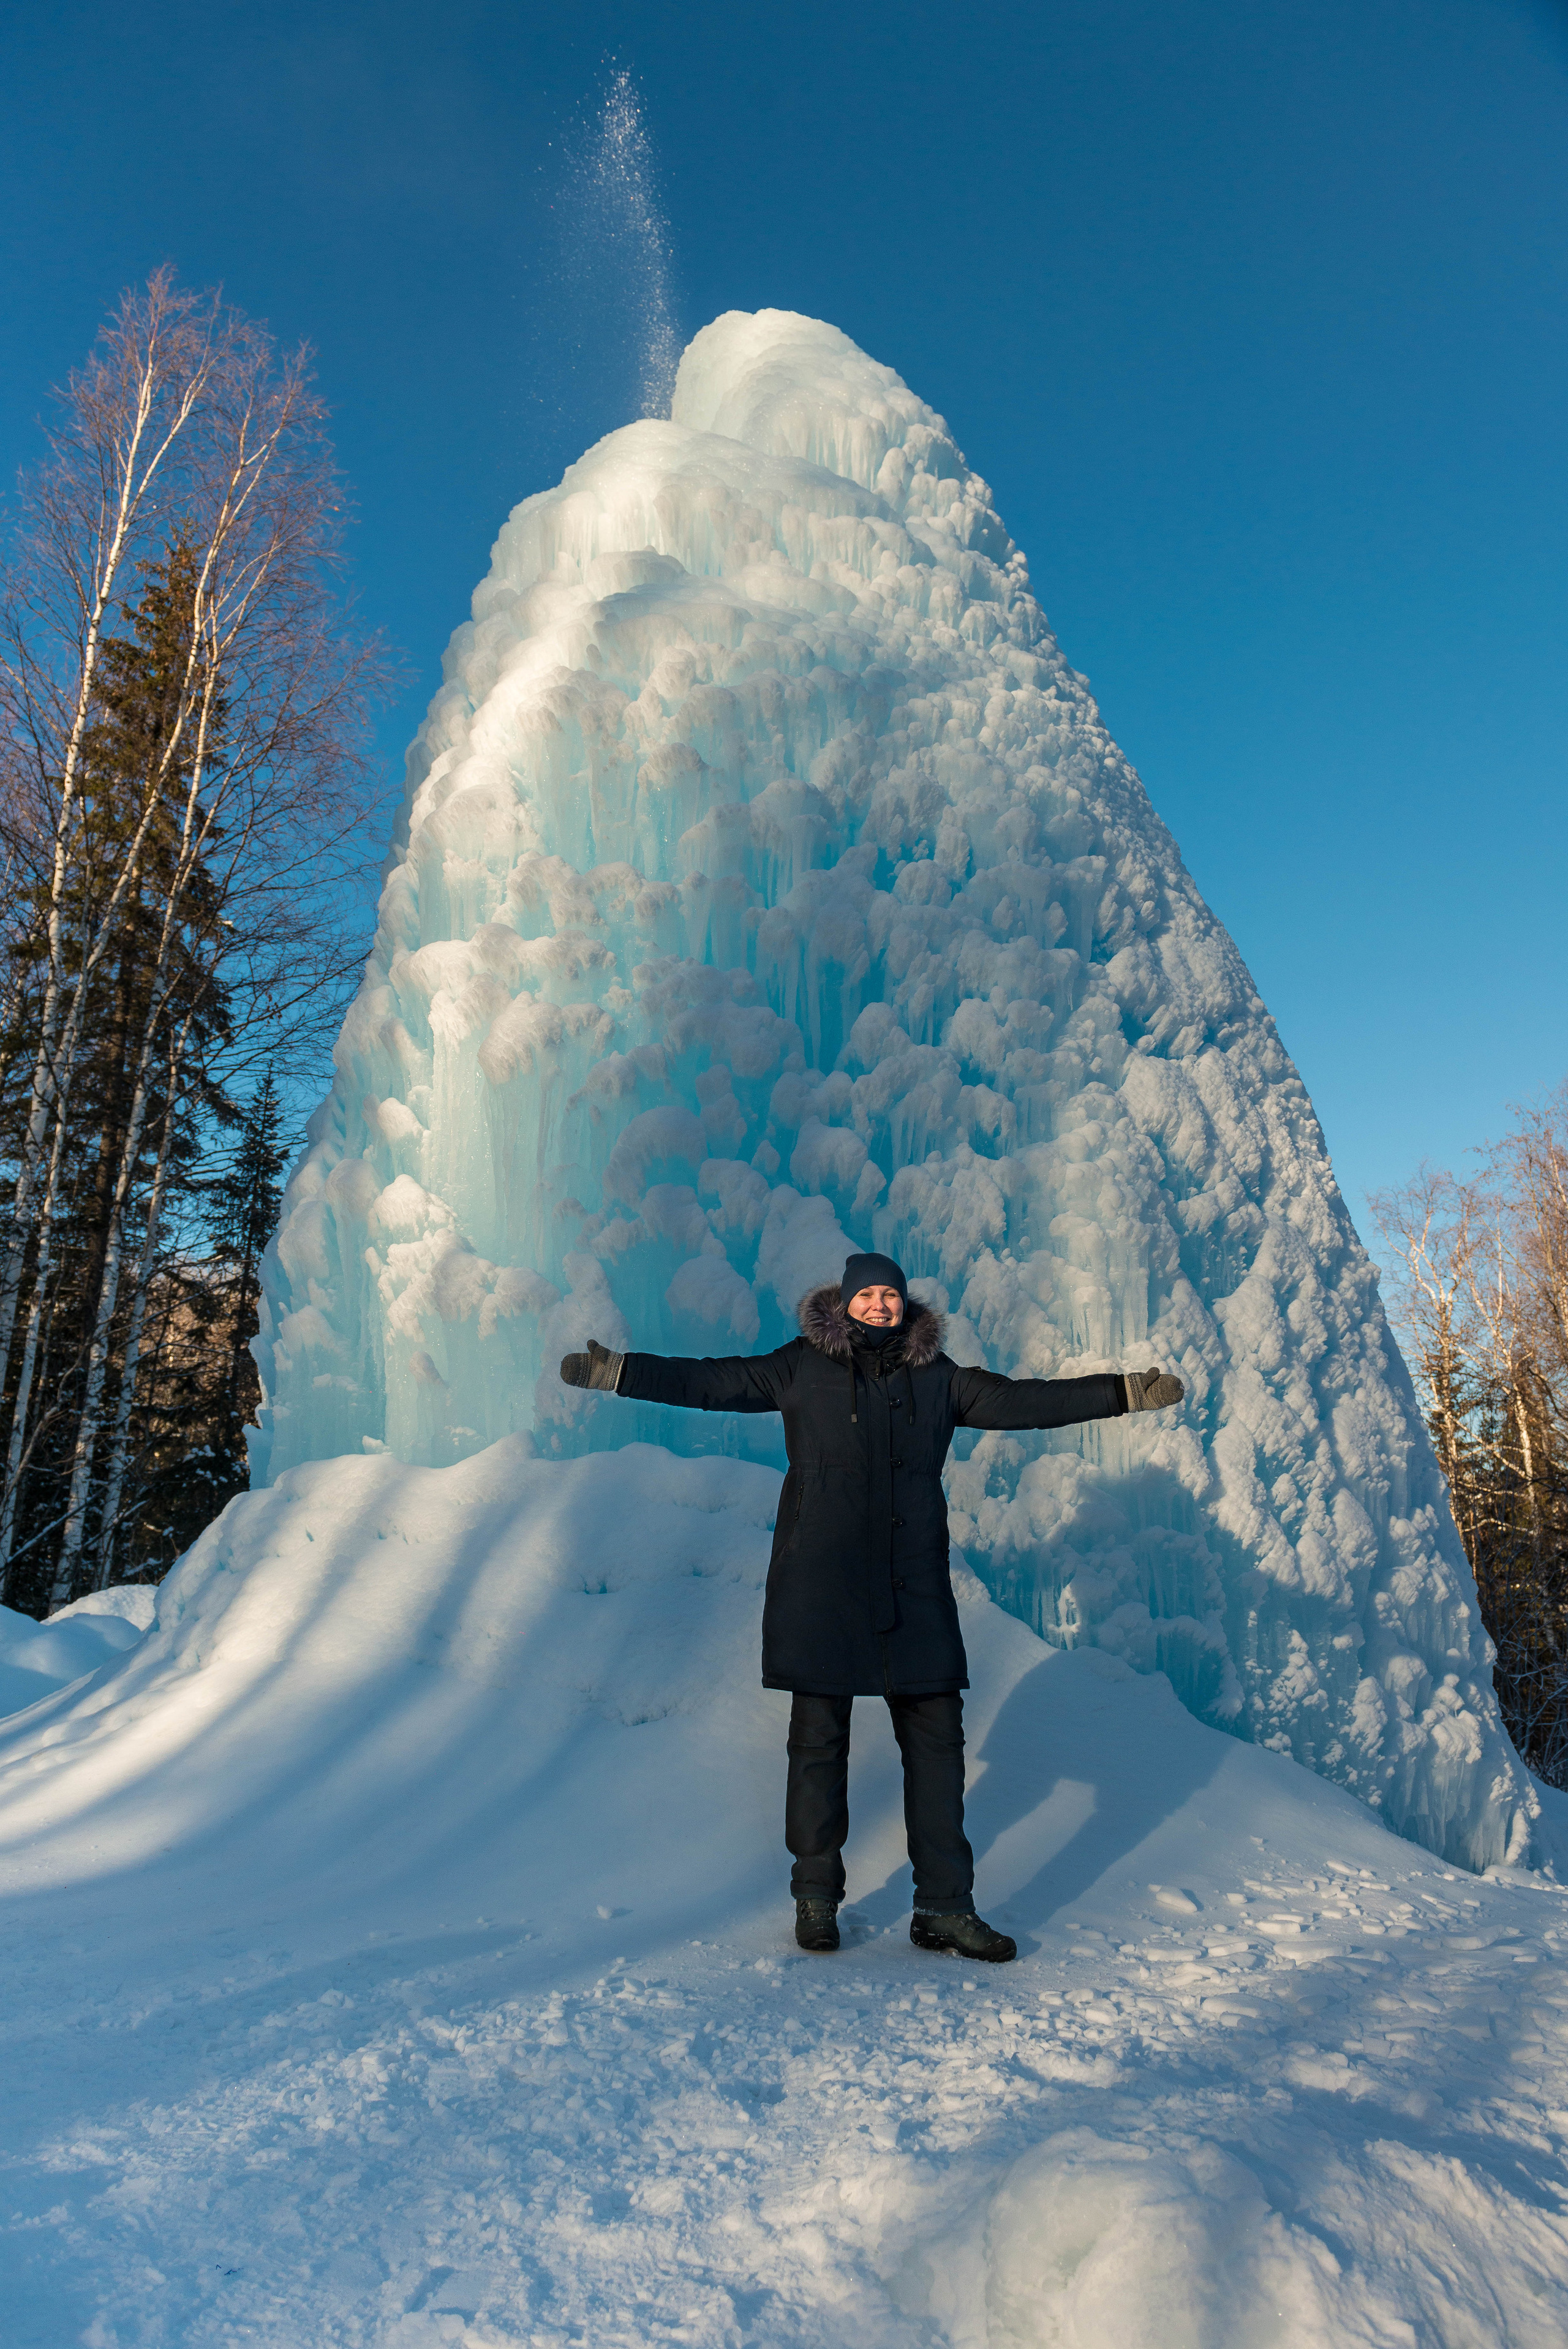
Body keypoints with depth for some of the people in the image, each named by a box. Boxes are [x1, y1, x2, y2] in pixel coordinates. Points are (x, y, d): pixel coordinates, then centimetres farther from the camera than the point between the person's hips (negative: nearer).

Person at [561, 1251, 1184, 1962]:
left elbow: (1021, 1400, 9)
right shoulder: (802, 1369, 0)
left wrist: (1126, 1392, 6)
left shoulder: (938, 1379, 8)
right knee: (818, 1740, 6)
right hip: (820, 1589, -2)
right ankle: (816, 1902, 25)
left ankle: (944, 1909, 19)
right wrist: (615, 1371, -9)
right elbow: (708, 1382, -1)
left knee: (937, 1741, 5)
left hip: (915, 1590, 3)